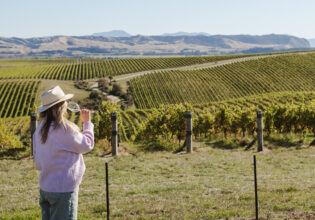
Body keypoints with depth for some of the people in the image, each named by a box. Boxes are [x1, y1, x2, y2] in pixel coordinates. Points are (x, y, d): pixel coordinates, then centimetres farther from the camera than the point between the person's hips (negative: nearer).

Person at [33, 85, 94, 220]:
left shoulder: (40, 128, 4)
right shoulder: (64, 129, -20)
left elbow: (37, 159, 12)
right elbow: (87, 145, -8)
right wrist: (87, 123, 3)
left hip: (45, 187, 8)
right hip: (63, 189, -8)